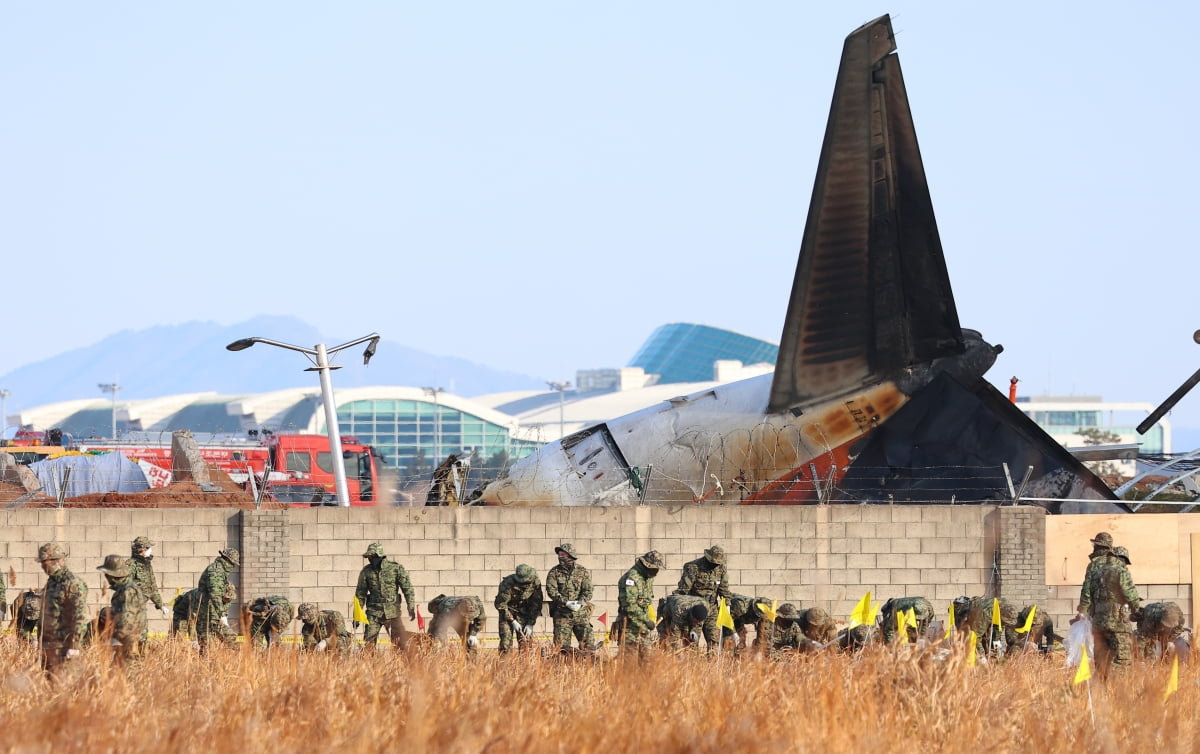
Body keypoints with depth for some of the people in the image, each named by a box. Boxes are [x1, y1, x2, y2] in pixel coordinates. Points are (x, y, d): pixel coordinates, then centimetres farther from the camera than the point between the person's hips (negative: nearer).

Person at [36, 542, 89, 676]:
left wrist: (74, 646, -21)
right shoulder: (51, 582, 15)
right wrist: (41, 642, 21)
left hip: (63, 644, -9)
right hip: (48, 644, 9)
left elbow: (80, 616, -18)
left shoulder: (73, 584, -13)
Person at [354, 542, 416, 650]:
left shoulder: (396, 568, -2)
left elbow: (407, 588, -1)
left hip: (392, 612, -2)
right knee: (369, 642, -6)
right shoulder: (366, 571, 3)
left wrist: (411, 608, -9)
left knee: (402, 642, -6)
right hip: (373, 612, 2)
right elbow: (360, 593, 10)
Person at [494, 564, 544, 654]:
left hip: (523, 612, 2)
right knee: (506, 639, -12)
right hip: (508, 610, -2)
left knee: (526, 640, -7)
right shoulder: (508, 583, -29)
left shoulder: (535, 582, -19)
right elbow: (500, 604, -20)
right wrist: (512, 621, -19)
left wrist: (530, 624, -10)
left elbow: (536, 604, -7)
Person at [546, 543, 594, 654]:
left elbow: (587, 591, -1)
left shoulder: (583, 572, 6)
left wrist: (580, 602, -21)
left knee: (587, 645, -5)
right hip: (562, 614, 0)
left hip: (581, 613, 0)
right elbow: (551, 590, -7)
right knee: (561, 647, -3)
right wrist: (566, 602, -20)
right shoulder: (554, 572, 5)